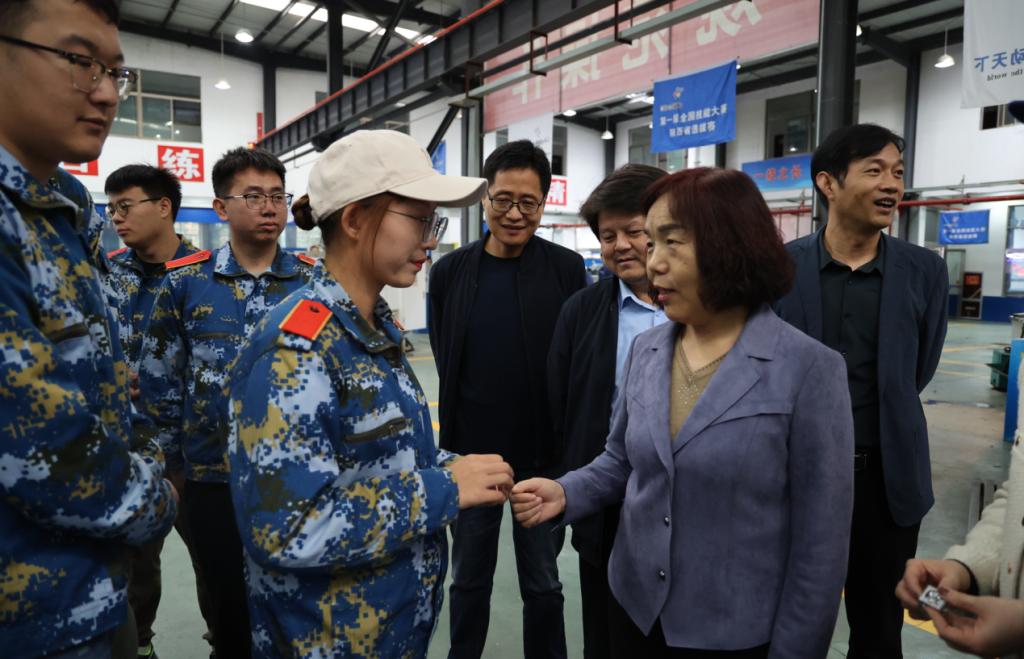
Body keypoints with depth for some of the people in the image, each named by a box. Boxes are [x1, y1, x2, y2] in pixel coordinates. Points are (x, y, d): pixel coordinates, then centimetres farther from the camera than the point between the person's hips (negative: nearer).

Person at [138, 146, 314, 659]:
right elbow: (159, 379, 3)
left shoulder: (314, 282, -2)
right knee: (230, 610, 17)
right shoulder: (185, 281, -3)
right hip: (214, 480, 0)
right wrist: (179, 455, 4)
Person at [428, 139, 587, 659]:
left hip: (544, 455, -1)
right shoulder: (449, 272, -2)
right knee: (469, 578, 19)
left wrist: (563, 438, -4)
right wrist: (456, 433, 5)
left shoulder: (567, 269, -7)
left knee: (542, 583, 16)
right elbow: (446, 363, 5)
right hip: (470, 452, 2)